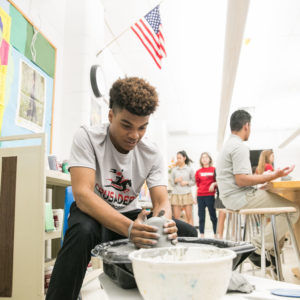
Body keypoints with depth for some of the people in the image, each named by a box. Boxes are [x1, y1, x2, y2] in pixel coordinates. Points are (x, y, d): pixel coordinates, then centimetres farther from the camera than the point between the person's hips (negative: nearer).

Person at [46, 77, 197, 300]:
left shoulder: (152, 153, -8)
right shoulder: (88, 138, -19)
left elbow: (162, 202, -12)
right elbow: (83, 194, -30)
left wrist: (164, 223, -38)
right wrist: (128, 228, -45)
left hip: (129, 215, 4)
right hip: (93, 214, -3)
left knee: (187, 233, -15)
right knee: (83, 230, -39)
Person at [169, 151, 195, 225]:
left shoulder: (189, 169, 7)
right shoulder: (174, 170, 10)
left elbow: (193, 181, 10)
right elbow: (172, 183, 11)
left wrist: (186, 182, -7)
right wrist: (175, 181, -9)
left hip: (187, 194, -1)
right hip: (176, 194, 1)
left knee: (189, 216, -1)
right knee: (176, 217, -1)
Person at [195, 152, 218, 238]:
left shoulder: (214, 169, 0)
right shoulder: (198, 171, 8)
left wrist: (214, 184, -16)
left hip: (210, 195, -3)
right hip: (200, 196, 3)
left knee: (213, 216, 3)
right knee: (201, 216, 6)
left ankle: (216, 234, 11)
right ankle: (201, 235, 12)